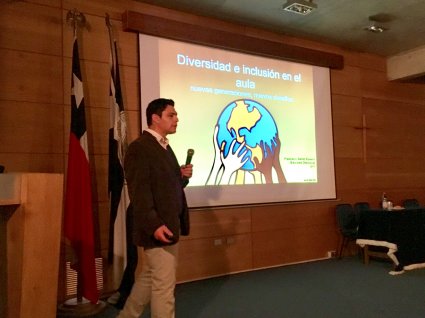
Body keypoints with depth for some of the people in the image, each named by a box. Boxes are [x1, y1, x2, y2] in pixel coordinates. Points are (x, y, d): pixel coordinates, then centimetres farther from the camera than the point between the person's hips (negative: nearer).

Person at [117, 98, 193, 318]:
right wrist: (153, 225, -27)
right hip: (158, 228, -10)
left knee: (149, 278, 19)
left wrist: (183, 176, 1)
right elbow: (139, 192, -21)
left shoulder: (165, 147, 16)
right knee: (164, 284, 0)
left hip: (170, 226, 10)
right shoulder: (139, 147, -14)